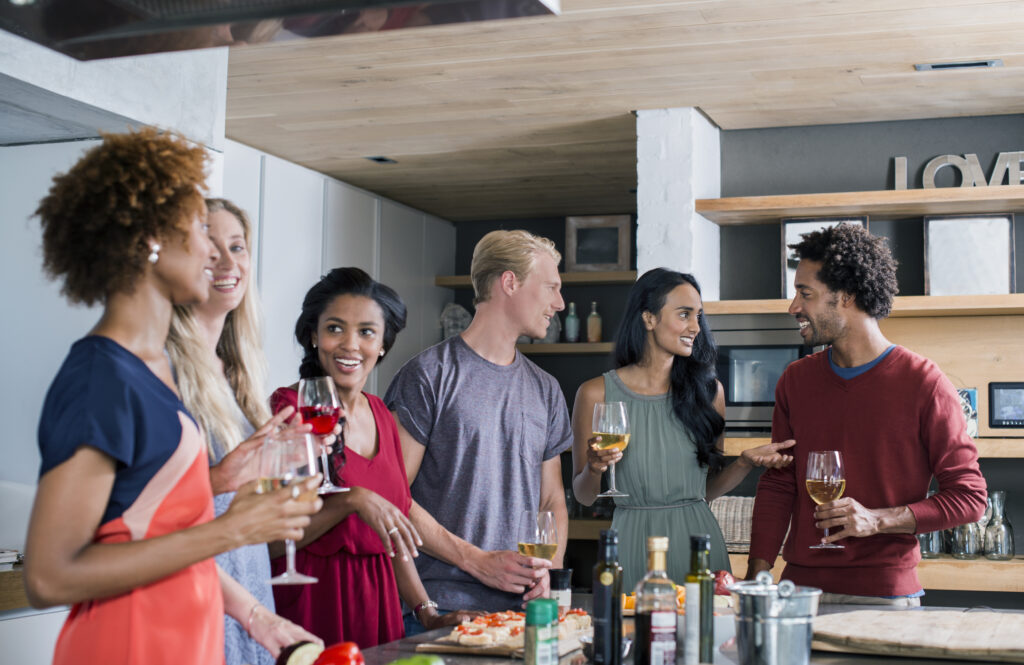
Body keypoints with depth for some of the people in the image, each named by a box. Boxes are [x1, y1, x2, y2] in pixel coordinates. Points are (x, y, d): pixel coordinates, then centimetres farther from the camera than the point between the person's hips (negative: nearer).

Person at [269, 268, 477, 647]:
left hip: (377, 603, 6)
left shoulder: (381, 416, 11)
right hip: (310, 606, -6)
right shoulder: (289, 408, -9)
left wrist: (428, 614, 10)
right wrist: (352, 501, -23)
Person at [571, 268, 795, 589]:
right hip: (634, 542, -2)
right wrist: (594, 468, -16)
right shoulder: (597, 394, -3)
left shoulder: (708, 390, 6)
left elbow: (707, 488, 12)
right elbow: (584, 496, 3)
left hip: (699, 538, 2)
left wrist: (746, 462, -3)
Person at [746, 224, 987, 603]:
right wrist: (757, 576, -1)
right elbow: (777, 486, 10)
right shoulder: (795, 380, 8)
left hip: (886, 594, -4)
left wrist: (878, 520, -17)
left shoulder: (923, 383, -7)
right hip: (802, 585, 4)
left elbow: (968, 497, -5)